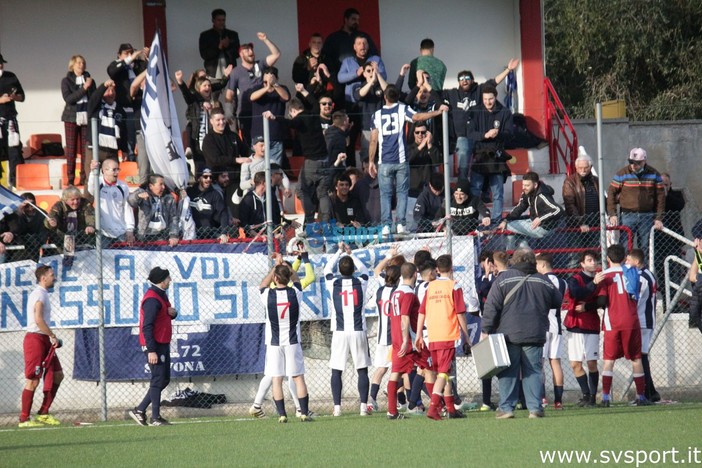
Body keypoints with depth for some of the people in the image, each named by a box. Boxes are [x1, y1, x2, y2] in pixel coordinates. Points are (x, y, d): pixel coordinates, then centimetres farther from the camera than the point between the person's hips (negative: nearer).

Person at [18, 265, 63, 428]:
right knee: (33, 380, -7)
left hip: (44, 340, 10)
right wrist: (53, 336, -17)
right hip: (35, 339, -10)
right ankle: (24, 419, -4)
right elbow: (38, 320, -22)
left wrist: (51, 338, 12)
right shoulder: (39, 294, -13)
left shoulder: (42, 294, 18)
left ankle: (43, 413, 14)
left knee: (57, 375, 10)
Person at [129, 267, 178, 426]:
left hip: (163, 344, 10)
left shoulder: (161, 295, 13)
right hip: (154, 345, -10)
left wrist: (173, 312, 0)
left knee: (164, 380, 13)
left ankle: (140, 410, 16)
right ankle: (155, 418, -2)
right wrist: (151, 351, -26)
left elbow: (169, 315, 26)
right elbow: (147, 327, -23)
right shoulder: (152, 299, -18)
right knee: (158, 380, -6)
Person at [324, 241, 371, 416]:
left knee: (336, 371, 5)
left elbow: (327, 269, 20)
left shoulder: (334, 283, -2)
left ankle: (337, 406, -2)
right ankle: (364, 405, -2)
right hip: (359, 331, 0)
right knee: (362, 370, 5)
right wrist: (351, 254, 30)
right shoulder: (360, 283, 0)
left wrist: (339, 252, 28)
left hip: (339, 333, 0)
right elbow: (364, 269, 23)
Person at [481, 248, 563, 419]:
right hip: (535, 335, 2)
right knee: (533, 371, 6)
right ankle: (535, 408, 0)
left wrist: (485, 330, -2)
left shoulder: (503, 279, -2)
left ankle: (506, 407, 1)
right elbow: (559, 302, 19)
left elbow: (491, 307, -5)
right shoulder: (543, 281, 7)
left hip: (509, 334, -2)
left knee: (508, 372, 3)